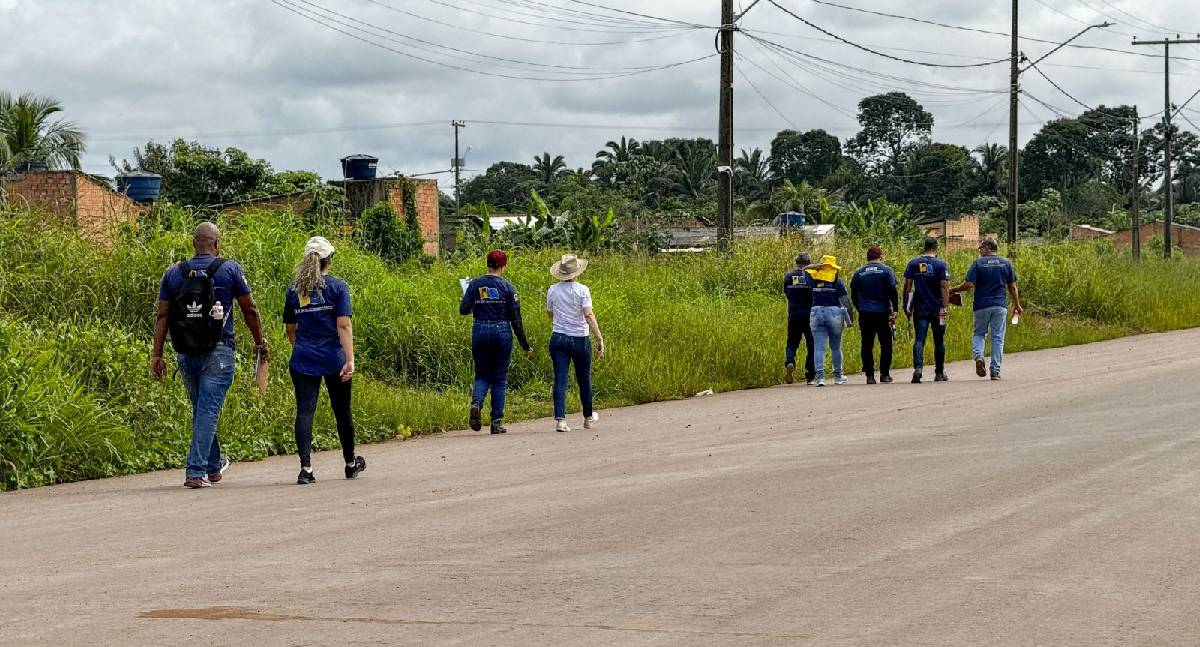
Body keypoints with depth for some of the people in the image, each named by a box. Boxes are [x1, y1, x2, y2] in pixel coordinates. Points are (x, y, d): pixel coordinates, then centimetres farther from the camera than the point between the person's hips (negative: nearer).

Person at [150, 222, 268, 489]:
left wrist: (157, 355, 5)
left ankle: (214, 466, 31)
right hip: (218, 352, -4)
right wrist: (260, 342, 14)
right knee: (208, 410, -5)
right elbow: (249, 309, 3)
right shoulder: (230, 269, -2)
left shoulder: (173, 273, 6)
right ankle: (196, 472, -13)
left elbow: (162, 316, 3)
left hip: (186, 354, 4)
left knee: (200, 409, 17)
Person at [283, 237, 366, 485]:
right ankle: (351, 463, 29)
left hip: (302, 361, 2)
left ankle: (305, 467, -15)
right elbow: (344, 326, -12)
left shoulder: (294, 289, 6)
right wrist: (350, 360, -15)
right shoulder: (337, 287, -5)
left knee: (304, 411, -2)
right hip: (333, 361, -2)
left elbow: (291, 329, 15)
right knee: (342, 411, 13)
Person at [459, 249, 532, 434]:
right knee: (500, 378, 8)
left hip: (480, 332, 2)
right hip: (502, 332, -2)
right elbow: (515, 318, -5)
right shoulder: (507, 287, -4)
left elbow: (463, 310, -2)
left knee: (482, 375, 13)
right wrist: (525, 344, 0)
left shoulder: (475, 285, 0)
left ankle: (476, 402, -17)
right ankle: (497, 422, 6)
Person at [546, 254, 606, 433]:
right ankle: (588, 417, 31)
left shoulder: (553, 290, 0)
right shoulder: (582, 290, -10)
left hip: (558, 338, 2)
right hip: (580, 338, -2)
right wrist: (599, 338, -16)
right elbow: (589, 315, -17)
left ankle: (560, 419, -15)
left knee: (560, 379, -1)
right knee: (584, 379, 15)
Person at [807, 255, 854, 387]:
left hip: (816, 313, 1)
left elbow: (805, 270, 25)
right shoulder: (836, 280, -2)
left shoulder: (813, 277, 4)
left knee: (819, 348, -1)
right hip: (833, 312, -1)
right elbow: (844, 300, -5)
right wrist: (850, 316, 2)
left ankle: (820, 376, -12)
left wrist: (816, 266, 15)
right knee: (835, 347, 13)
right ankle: (838, 376, 24)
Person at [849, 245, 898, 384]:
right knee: (886, 344, 7)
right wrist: (895, 310, -2)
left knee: (867, 345, 4)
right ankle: (885, 374, 3)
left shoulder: (859, 273, 7)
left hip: (865, 314, 2)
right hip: (883, 313, -2)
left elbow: (853, 295, 11)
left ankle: (869, 375, 0)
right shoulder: (886, 270, -1)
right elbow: (892, 292, -7)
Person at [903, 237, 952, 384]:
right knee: (939, 341, 12)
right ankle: (939, 373, 21)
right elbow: (944, 286, -10)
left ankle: (918, 367, -27)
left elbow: (907, 286, 1)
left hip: (920, 309, 1)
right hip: (937, 309, -1)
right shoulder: (941, 264, -4)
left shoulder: (913, 264, 2)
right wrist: (945, 306, -11)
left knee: (919, 340, -4)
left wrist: (906, 306, 6)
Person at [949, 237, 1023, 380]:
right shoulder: (1006, 263, 5)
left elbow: (969, 284, -11)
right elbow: (1012, 287, 8)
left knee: (979, 334, 14)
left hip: (982, 305, -1)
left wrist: (953, 290, 3)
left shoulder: (978, 263, -4)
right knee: (998, 338, 6)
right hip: (1000, 305, 2)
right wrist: (1017, 304, 18)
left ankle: (979, 356, -13)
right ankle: (995, 371, 4)